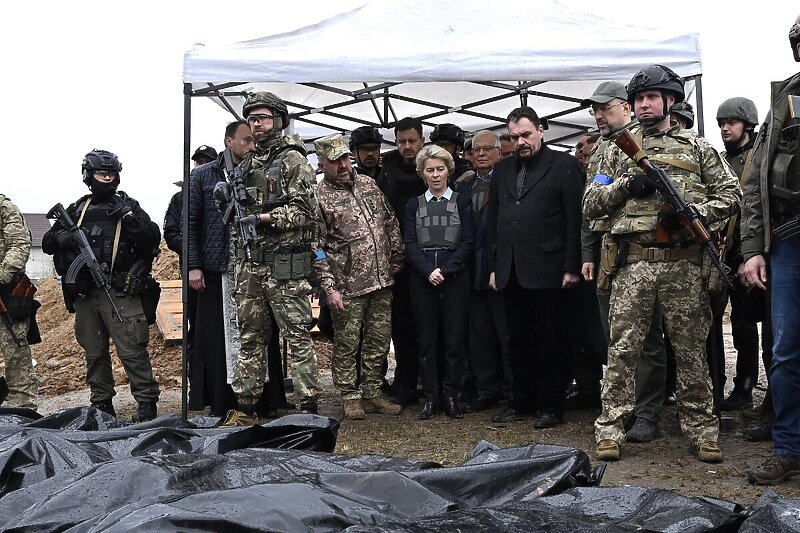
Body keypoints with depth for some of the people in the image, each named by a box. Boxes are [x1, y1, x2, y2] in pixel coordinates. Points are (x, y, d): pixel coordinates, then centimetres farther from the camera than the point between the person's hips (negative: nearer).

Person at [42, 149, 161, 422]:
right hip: (85, 294, 4)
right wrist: (64, 237, -5)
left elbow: (153, 239, -4)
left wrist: (129, 217, -15)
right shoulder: (77, 210, 16)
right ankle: (101, 403, 21)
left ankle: (146, 402, -2)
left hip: (120, 294, -4)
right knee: (94, 353, 11)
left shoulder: (127, 206, 6)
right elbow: (47, 243, 16)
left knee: (131, 350, -8)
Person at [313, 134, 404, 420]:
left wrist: (396, 259, 13)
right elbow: (316, 247, -9)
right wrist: (329, 288, -13)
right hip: (348, 287, -5)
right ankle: (350, 397, 18)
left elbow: (390, 221, 17)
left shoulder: (368, 183, 10)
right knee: (347, 343, 4)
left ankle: (373, 393, 24)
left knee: (379, 340, 12)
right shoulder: (319, 197, -7)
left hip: (382, 280, 6)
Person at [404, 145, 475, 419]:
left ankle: (451, 396, 10)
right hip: (422, 279, 1)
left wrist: (445, 270, -11)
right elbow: (410, 244, 3)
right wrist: (428, 271, -12)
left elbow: (467, 242, 0)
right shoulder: (414, 205, 11)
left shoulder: (462, 202, 7)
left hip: (454, 277, -1)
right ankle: (431, 397, 10)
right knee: (426, 339, 3)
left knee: (454, 339, 0)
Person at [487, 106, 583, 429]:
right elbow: (493, 219, 16)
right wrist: (494, 266, 10)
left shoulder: (563, 165, -1)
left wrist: (571, 267, -11)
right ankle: (522, 402, 23)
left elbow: (575, 218, -6)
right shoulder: (503, 170, 16)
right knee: (518, 340, 12)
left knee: (550, 341, 2)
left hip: (546, 270, -5)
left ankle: (551, 406, 13)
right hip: (511, 271, 5)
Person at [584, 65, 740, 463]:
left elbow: (730, 194, 7)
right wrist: (626, 185, -6)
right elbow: (590, 205, 12)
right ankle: (610, 429, 6)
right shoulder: (617, 151, 15)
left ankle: (700, 429, 14)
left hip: (684, 263, 0)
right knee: (622, 348, 0)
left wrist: (692, 213, -10)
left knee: (691, 349, 5)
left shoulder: (697, 147, 12)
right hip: (632, 263, 1)